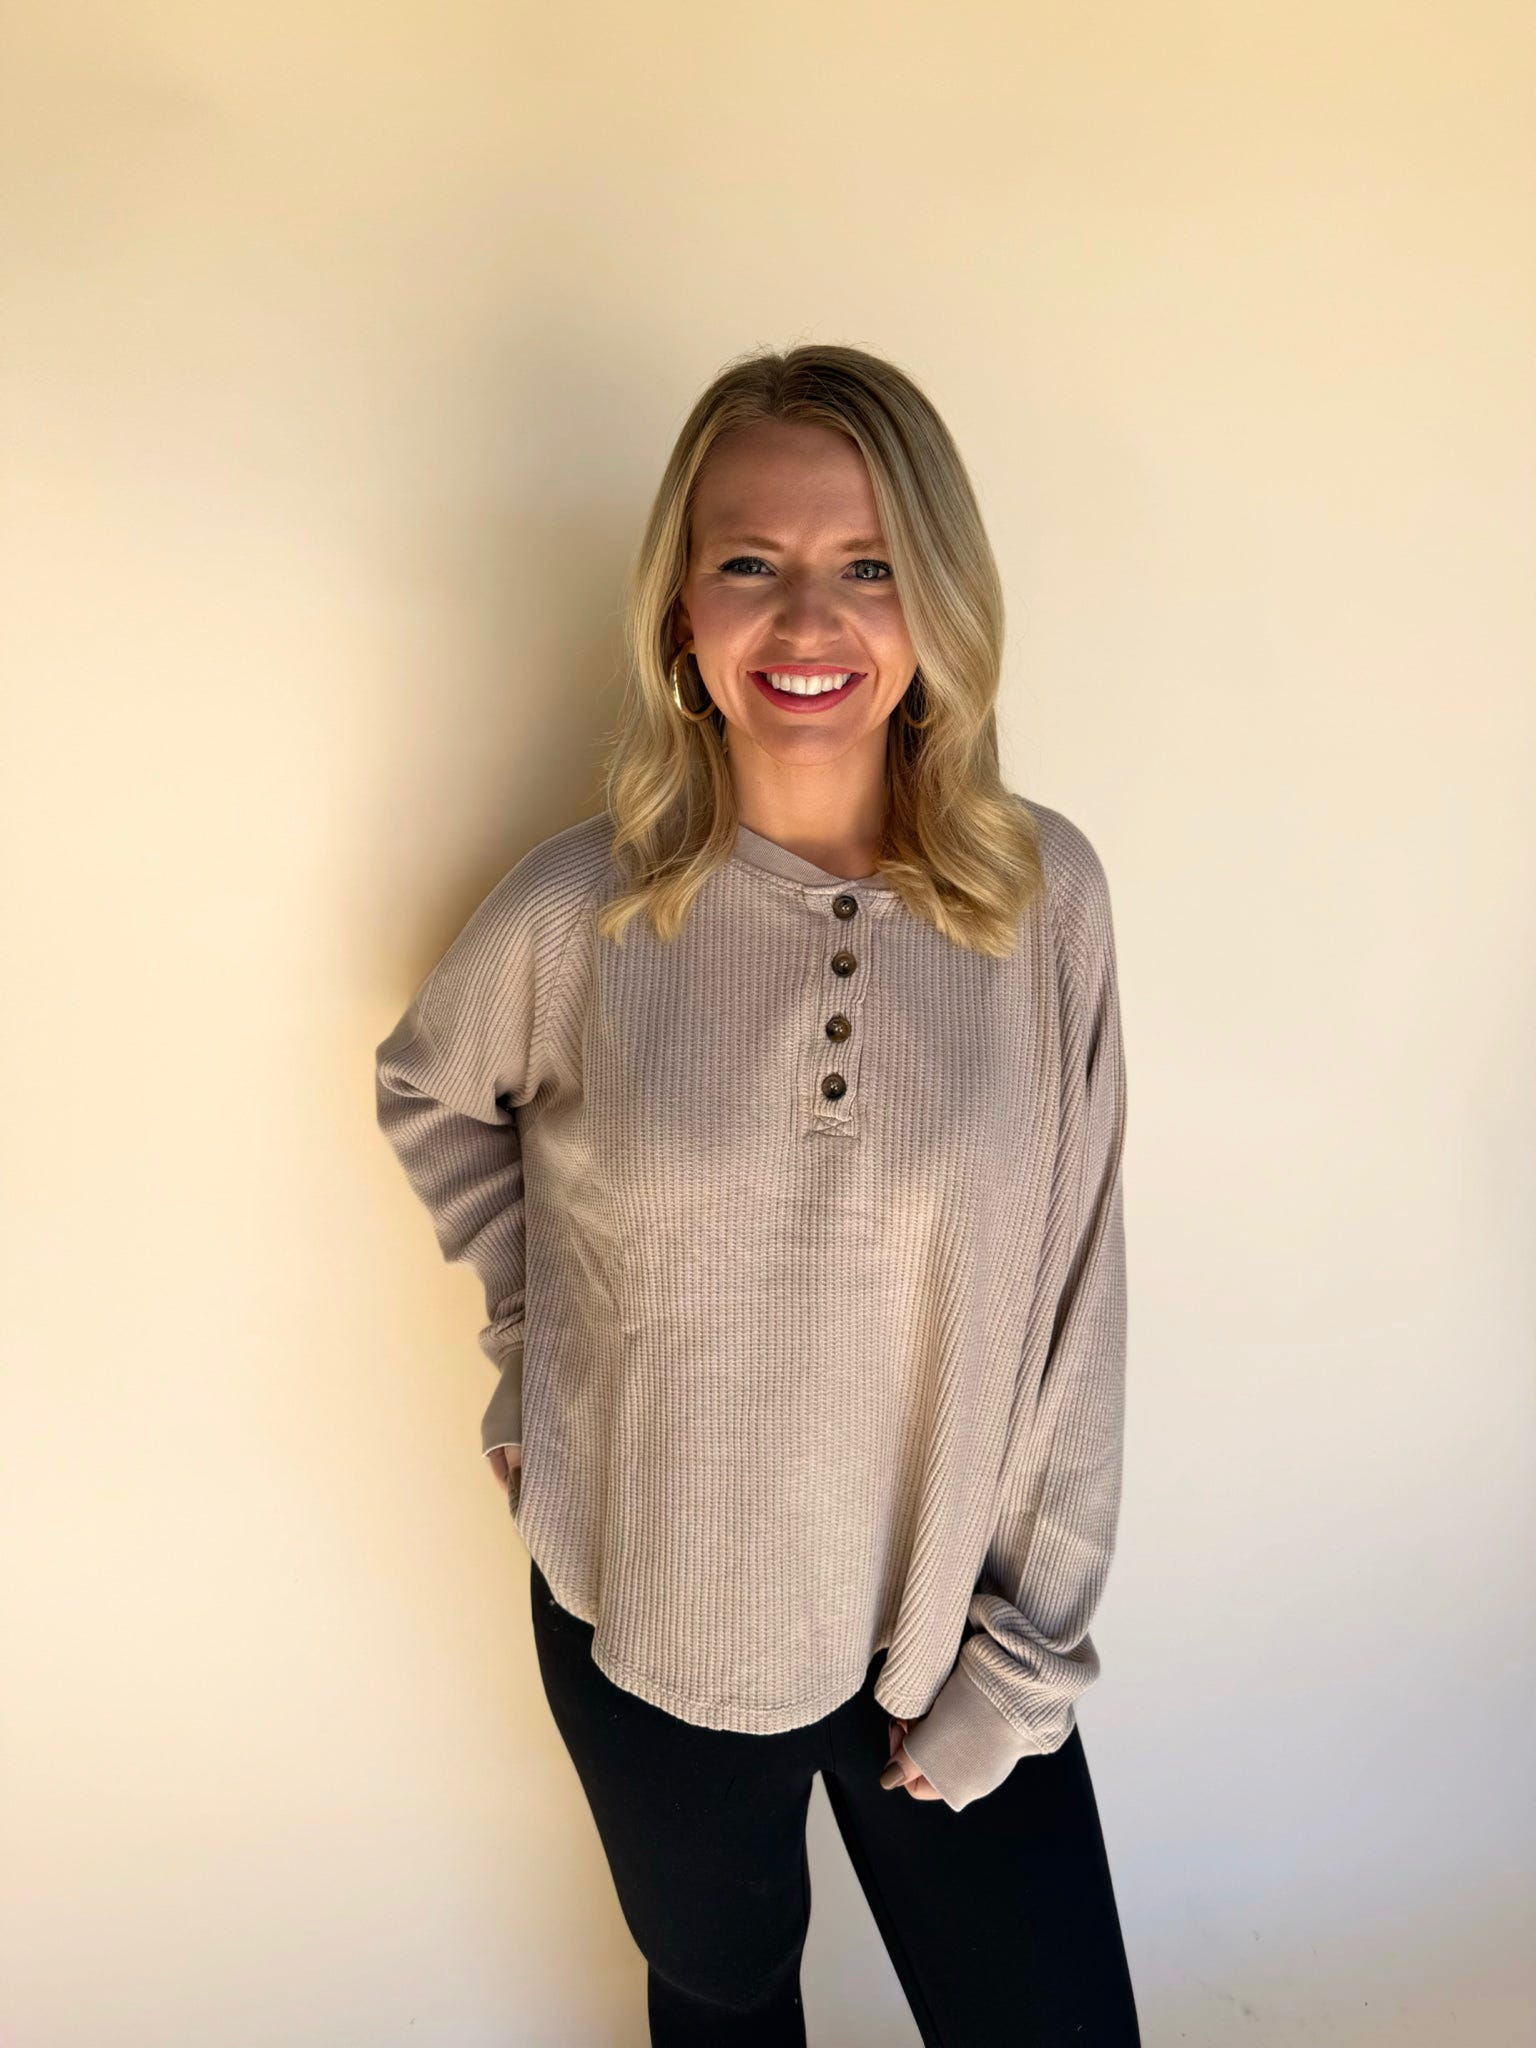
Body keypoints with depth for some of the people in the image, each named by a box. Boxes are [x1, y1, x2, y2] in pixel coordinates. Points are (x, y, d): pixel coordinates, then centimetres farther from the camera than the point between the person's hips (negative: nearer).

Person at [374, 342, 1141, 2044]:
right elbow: (428, 1094, 6)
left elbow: (1074, 1302, -8)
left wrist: (1027, 1653, -4)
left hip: (947, 1628, 0)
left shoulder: (1046, 893, -14)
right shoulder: (577, 911, -16)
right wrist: (530, 1343, -2)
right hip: (651, 1633, 0)